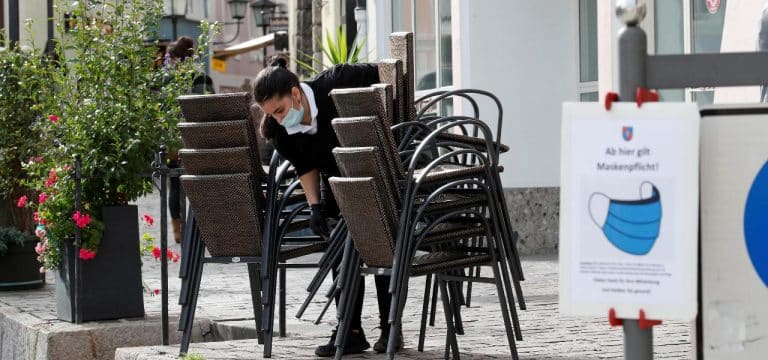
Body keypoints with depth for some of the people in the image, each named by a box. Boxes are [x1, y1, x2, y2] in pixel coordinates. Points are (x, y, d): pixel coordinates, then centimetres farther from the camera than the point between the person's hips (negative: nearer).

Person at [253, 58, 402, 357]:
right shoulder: (280, 130, -20)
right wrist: (315, 206, -14)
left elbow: (383, 74, -21)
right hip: (337, 181, 4)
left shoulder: (337, 85, -35)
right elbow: (305, 167, -5)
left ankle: (389, 328, 7)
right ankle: (350, 331, 4)